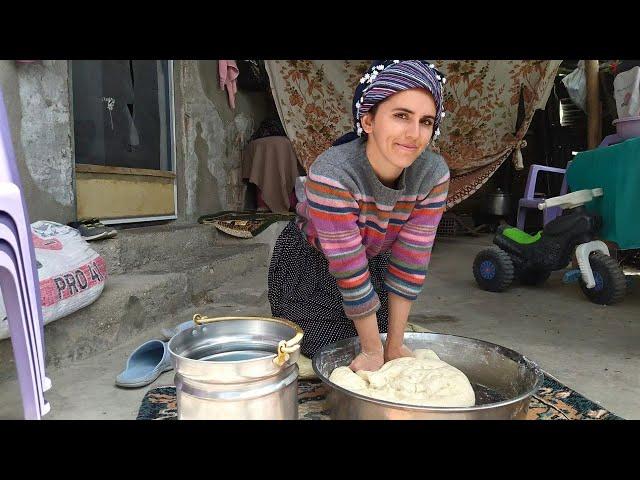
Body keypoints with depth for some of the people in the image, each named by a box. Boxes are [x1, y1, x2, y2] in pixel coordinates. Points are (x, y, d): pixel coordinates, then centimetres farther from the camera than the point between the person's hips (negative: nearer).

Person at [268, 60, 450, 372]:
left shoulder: (434, 174, -24)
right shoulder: (331, 175, -38)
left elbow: (410, 262, -19)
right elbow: (349, 271, -32)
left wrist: (394, 344, -13)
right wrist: (373, 350, -22)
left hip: (374, 260, 4)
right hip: (308, 267, -3)